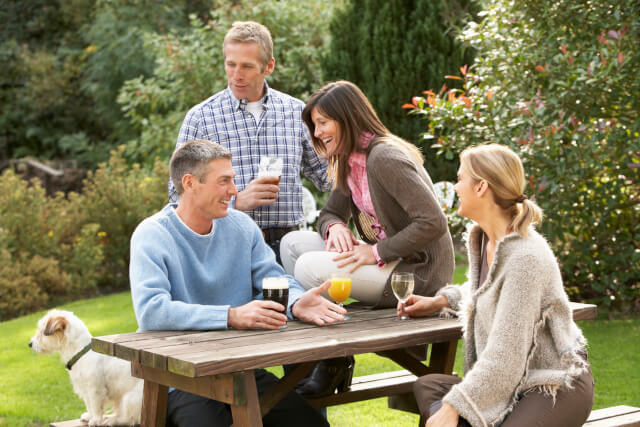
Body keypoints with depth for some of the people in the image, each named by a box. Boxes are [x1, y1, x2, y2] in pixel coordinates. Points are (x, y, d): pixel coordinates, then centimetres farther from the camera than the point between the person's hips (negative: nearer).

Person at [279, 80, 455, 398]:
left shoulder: (384, 158, -20)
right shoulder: (350, 162, 11)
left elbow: (433, 222, -26)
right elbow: (330, 213, 19)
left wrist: (378, 252, -23)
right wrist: (335, 227, -6)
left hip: (417, 272, -10)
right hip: (387, 263, 10)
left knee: (309, 267, -22)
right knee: (293, 243, 4)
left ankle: (335, 363, -2)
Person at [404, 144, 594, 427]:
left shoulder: (526, 257, -23)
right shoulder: (481, 238, 6)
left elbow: (505, 353, -25)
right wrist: (441, 301, 16)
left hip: (557, 387, -9)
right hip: (509, 381, 9)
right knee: (426, 386, -6)